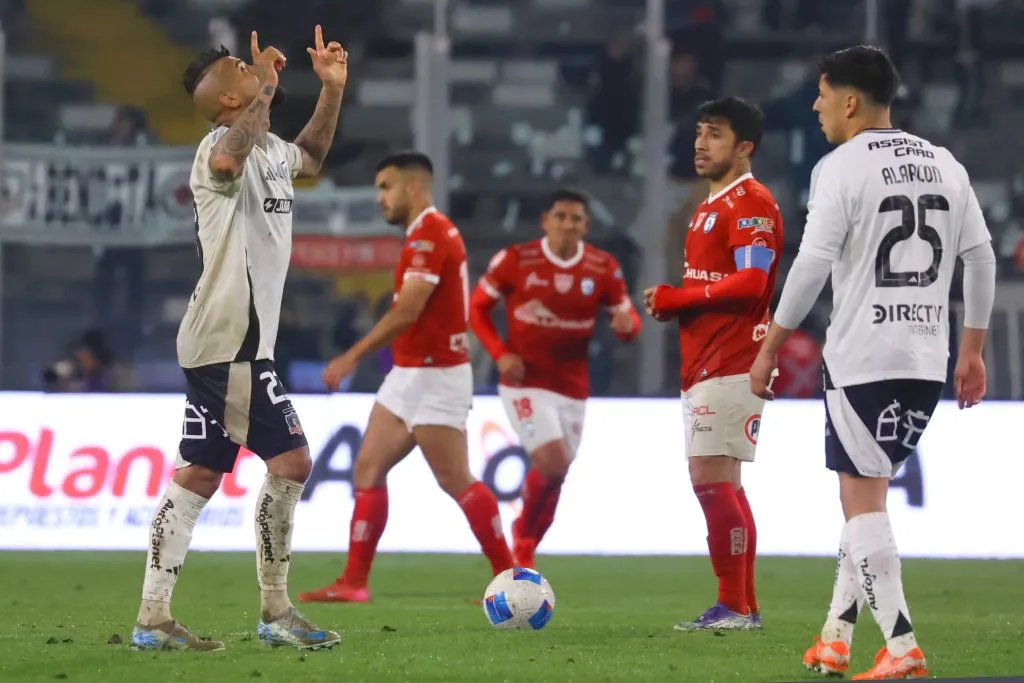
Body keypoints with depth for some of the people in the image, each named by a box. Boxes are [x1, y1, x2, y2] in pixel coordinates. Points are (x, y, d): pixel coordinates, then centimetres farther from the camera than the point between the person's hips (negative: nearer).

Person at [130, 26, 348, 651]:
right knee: (290, 462, -8)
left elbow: (310, 158, 38)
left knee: (200, 475, 9)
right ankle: (276, 612, -1)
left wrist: (332, 90, 24)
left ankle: (154, 618, 10)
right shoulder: (223, 146, -14)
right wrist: (264, 87, -31)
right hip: (233, 343, -10)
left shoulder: (270, 149, 15)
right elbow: (229, 159, -41)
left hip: (224, 344, 10)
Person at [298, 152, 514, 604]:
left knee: (455, 480, -6)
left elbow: (406, 311, -24)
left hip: (434, 376, -10)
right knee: (368, 469, 5)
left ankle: (509, 577, 1)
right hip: (408, 375, 10)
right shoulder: (429, 233, 15)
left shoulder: (430, 234, -16)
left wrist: (353, 358, -22)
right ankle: (353, 582, 5)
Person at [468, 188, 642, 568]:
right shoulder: (516, 261, -7)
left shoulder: (603, 269, -1)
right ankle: (524, 535, 7)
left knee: (552, 478, 9)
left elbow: (629, 319, 4)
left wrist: (627, 325, -22)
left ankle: (524, 555, 30)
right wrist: (500, 354, -12)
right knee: (553, 464, -20)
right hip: (525, 384, -4)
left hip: (573, 390, 4)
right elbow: (477, 307, 3)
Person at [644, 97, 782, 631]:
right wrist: (672, 304, 7)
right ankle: (742, 606, 15)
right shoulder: (712, 206, 21)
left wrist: (677, 298, -15)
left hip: (729, 366, -11)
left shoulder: (750, 204, -11)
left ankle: (734, 607, -11)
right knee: (718, 484, 11)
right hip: (705, 364, 11)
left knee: (712, 478, -13)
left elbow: (750, 282, -22)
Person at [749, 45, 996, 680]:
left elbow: (812, 265, -14)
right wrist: (973, 351, 18)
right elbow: (981, 258, 11)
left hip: (863, 359, -6)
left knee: (864, 499, 0)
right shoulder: (945, 165, 10)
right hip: (928, 361, 6)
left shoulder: (842, 168, -9)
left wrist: (770, 348, -7)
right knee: (868, 493, 18)